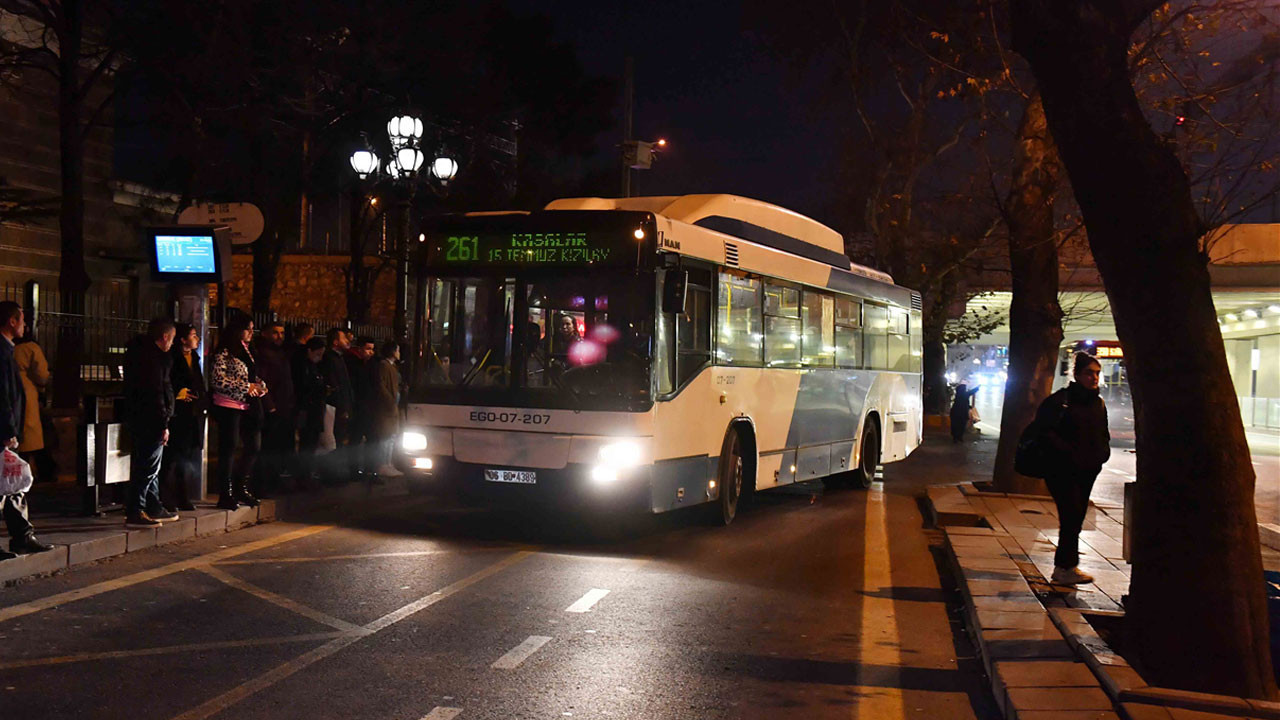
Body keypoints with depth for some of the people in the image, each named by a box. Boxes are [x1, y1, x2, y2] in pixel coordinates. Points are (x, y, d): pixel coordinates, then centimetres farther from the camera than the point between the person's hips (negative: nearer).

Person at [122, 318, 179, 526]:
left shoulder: (138, 350, 15)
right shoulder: (153, 358, -17)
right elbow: (155, 393, -21)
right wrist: (164, 424, -20)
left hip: (137, 417, 11)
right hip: (150, 421, -11)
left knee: (148, 465, 17)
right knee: (148, 466, -6)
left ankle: (154, 508, 26)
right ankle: (134, 511, -4)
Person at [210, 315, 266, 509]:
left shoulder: (247, 351, 17)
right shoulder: (224, 353, -9)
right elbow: (217, 380, -17)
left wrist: (260, 386, 4)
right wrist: (245, 387, -16)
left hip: (247, 406, 8)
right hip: (228, 407, -8)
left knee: (253, 446, 10)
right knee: (228, 449, -5)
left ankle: (240, 488, 24)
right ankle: (225, 495, 1)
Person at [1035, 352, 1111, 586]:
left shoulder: (1098, 404, 13)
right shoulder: (1061, 400, -10)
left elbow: (1103, 435, 24)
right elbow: (1045, 430, -15)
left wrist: (1102, 454, 4)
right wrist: (1068, 452, -20)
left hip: (1087, 471, 7)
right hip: (1062, 470, -7)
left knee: (1075, 519, 9)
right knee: (1072, 516, -12)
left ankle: (1062, 567, 18)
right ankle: (1067, 568, -5)